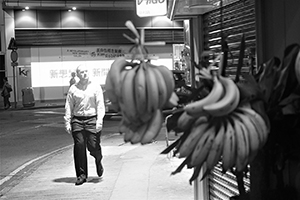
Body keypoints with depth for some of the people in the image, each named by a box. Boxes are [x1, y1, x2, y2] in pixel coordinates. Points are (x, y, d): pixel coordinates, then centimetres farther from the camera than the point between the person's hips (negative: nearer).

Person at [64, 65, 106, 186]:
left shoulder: (96, 87, 5)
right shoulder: (73, 89, 8)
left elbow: (100, 105, -1)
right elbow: (68, 107, 9)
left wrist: (99, 120, -12)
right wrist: (67, 123, 3)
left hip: (92, 119, -1)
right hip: (77, 120, 1)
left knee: (93, 146, -6)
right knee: (79, 146, -4)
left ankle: (98, 161, 30)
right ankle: (81, 175, 6)